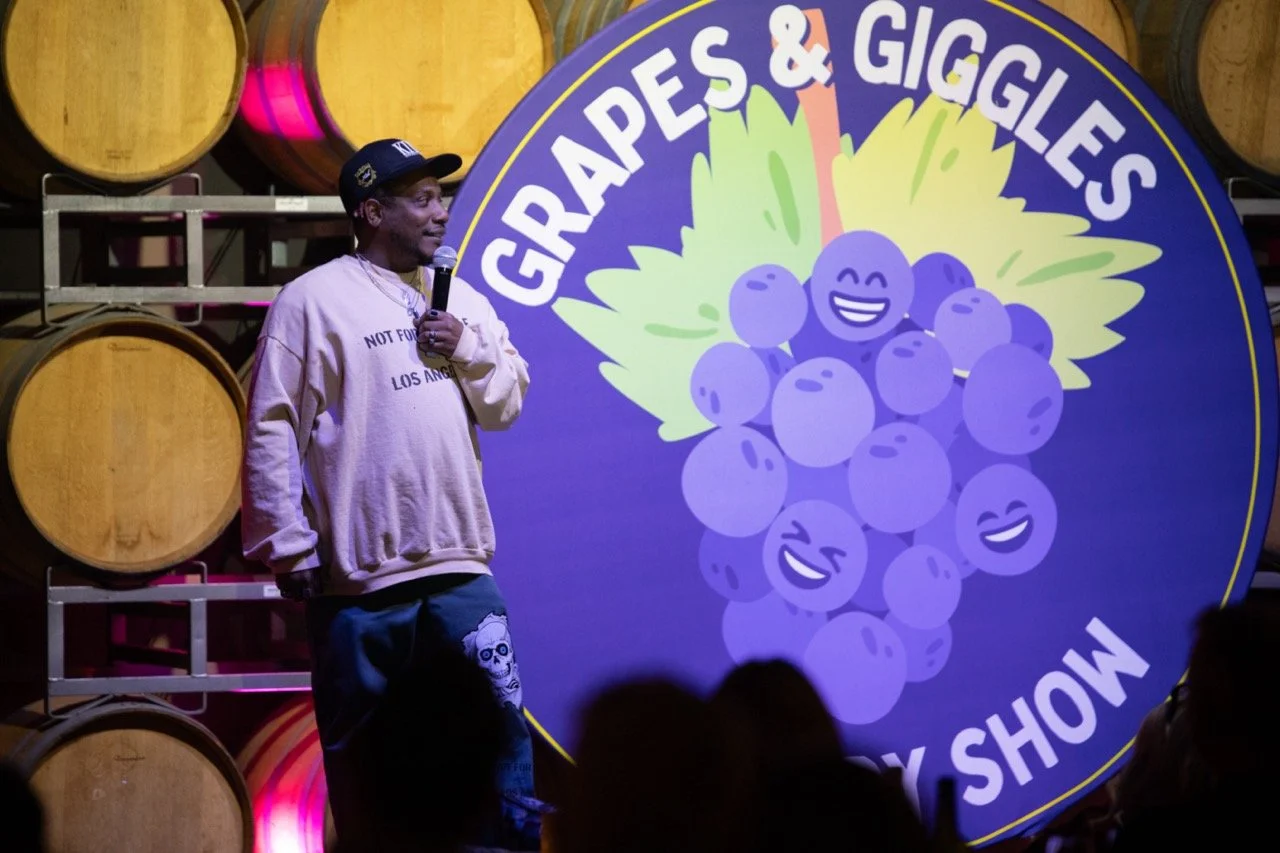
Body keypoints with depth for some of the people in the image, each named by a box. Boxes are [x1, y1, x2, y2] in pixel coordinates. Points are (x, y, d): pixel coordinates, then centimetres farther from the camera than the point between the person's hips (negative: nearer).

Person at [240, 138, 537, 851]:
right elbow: (272, 432, -6)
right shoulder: (313, 300, -4)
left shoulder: (463, 302, 14)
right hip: (357, 577, -4)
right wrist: (289, 549, -9)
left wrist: (469, 348, -4)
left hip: (459, 565, 4)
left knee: (502, 730, -2)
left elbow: (507, 404, 15)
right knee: (360, 759, 4)